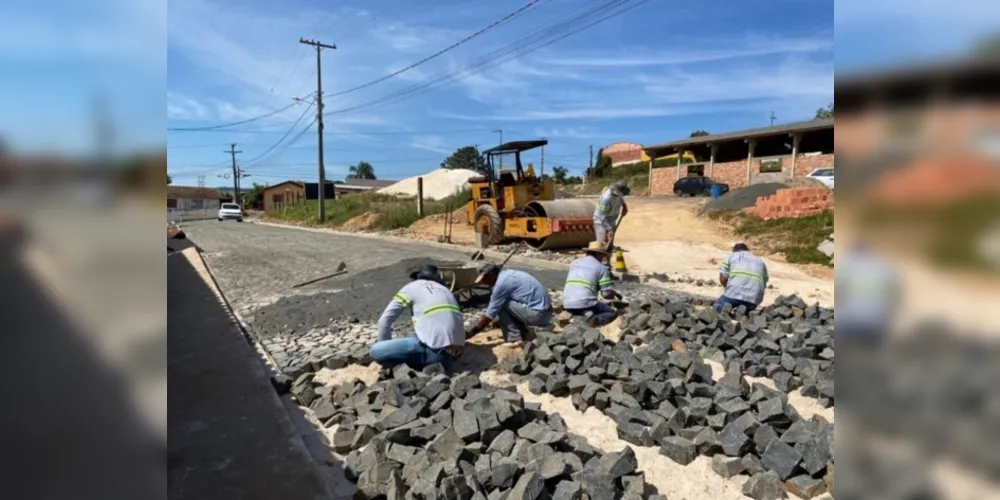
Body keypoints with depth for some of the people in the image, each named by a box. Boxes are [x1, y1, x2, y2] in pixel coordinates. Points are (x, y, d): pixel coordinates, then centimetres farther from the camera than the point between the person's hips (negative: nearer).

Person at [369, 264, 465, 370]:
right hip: (456, 351, 7)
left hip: (437, 351, -7)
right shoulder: (445, 289, 26)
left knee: (376, 351, -1)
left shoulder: (411, 287, 12)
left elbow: (385, 320, 9)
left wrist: (387, 349, 22)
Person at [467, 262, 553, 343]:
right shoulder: (507, 274, 13)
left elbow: (489, 315, -11)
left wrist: (470, 334, -3)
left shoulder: (502, 283, -15)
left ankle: (514, 339, -3)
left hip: (538, 314, -10)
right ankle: (524, 333, 14)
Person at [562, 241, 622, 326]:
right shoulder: (601, 268, 2)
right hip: (585, 304, -6)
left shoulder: (574, 263, 18)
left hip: (567, 305, 6)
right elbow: (607, 294, -2)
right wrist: (615, 294, 24)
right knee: (613, 312, 17)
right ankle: (595, 319, -14)